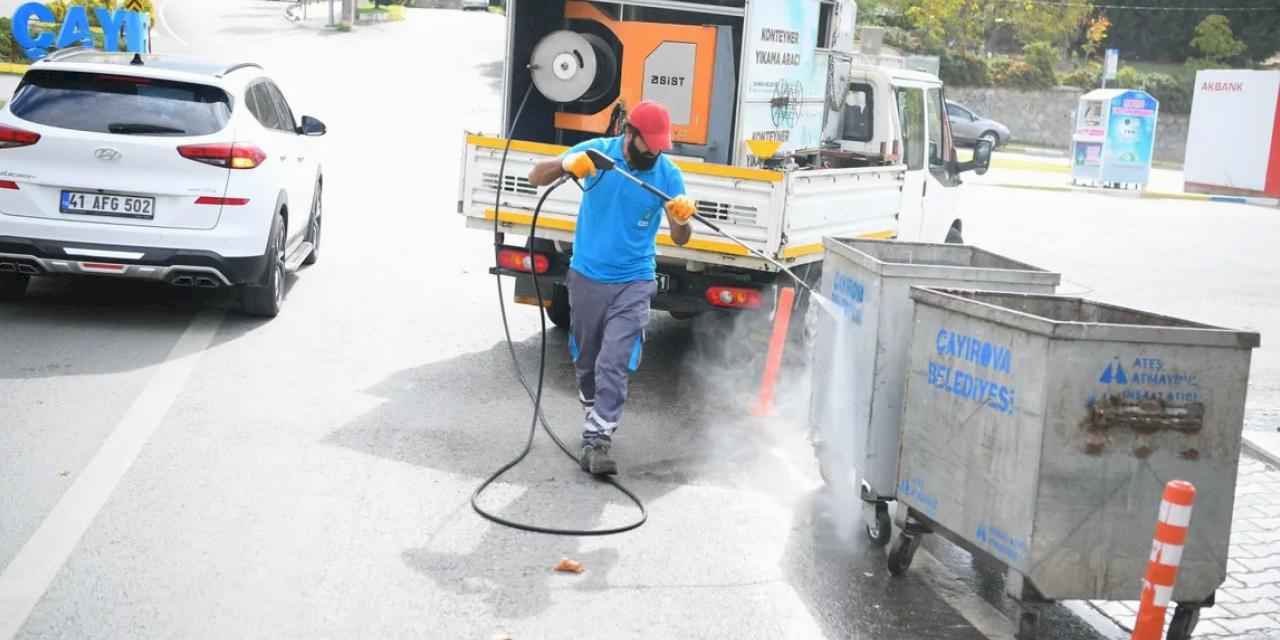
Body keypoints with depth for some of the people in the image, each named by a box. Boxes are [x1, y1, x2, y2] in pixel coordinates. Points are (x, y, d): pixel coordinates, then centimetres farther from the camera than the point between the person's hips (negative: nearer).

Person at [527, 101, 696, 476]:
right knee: (586, 361, 15)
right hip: (586, 277, 2)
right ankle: (595, 415, 37)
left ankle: (597, 441, -10)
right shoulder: (597, 151, -8)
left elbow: (680, 239, -8)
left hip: (633, 284, -2)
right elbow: (536, 178, -8)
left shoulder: (668, 174, -9)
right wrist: (567, 165, -29)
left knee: (614, 366, -12)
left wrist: (682, 219, -32)